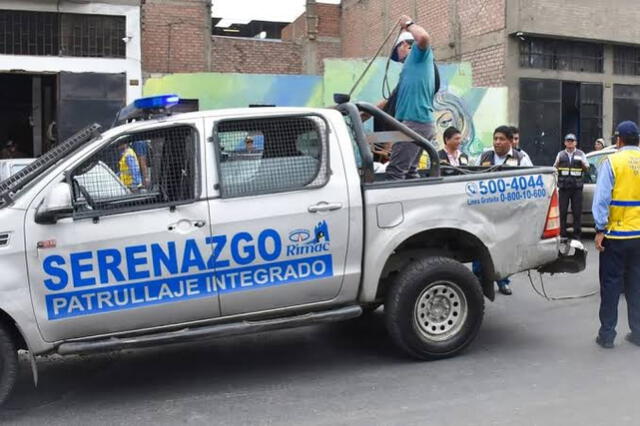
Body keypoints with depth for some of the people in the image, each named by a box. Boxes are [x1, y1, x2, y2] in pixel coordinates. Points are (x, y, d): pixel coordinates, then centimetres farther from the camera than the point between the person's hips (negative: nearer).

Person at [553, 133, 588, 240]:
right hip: (563, 187, 1)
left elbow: (586, 168, 9)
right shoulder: (561, 154, 11)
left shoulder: (580, 154, 9)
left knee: (577, 211, 0)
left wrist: (583, 163, -12)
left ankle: (577, 234, 6)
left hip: (577, 187, -1)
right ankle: (562, 234, 6)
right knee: (563, 211, 0)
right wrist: (557, 163, -10)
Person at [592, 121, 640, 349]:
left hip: (616, 234, -4)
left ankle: (606, 334, 9)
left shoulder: (611, 162, -9)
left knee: (611, 284, 4)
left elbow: (602, 198, -13)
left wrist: (600, 229, -9)